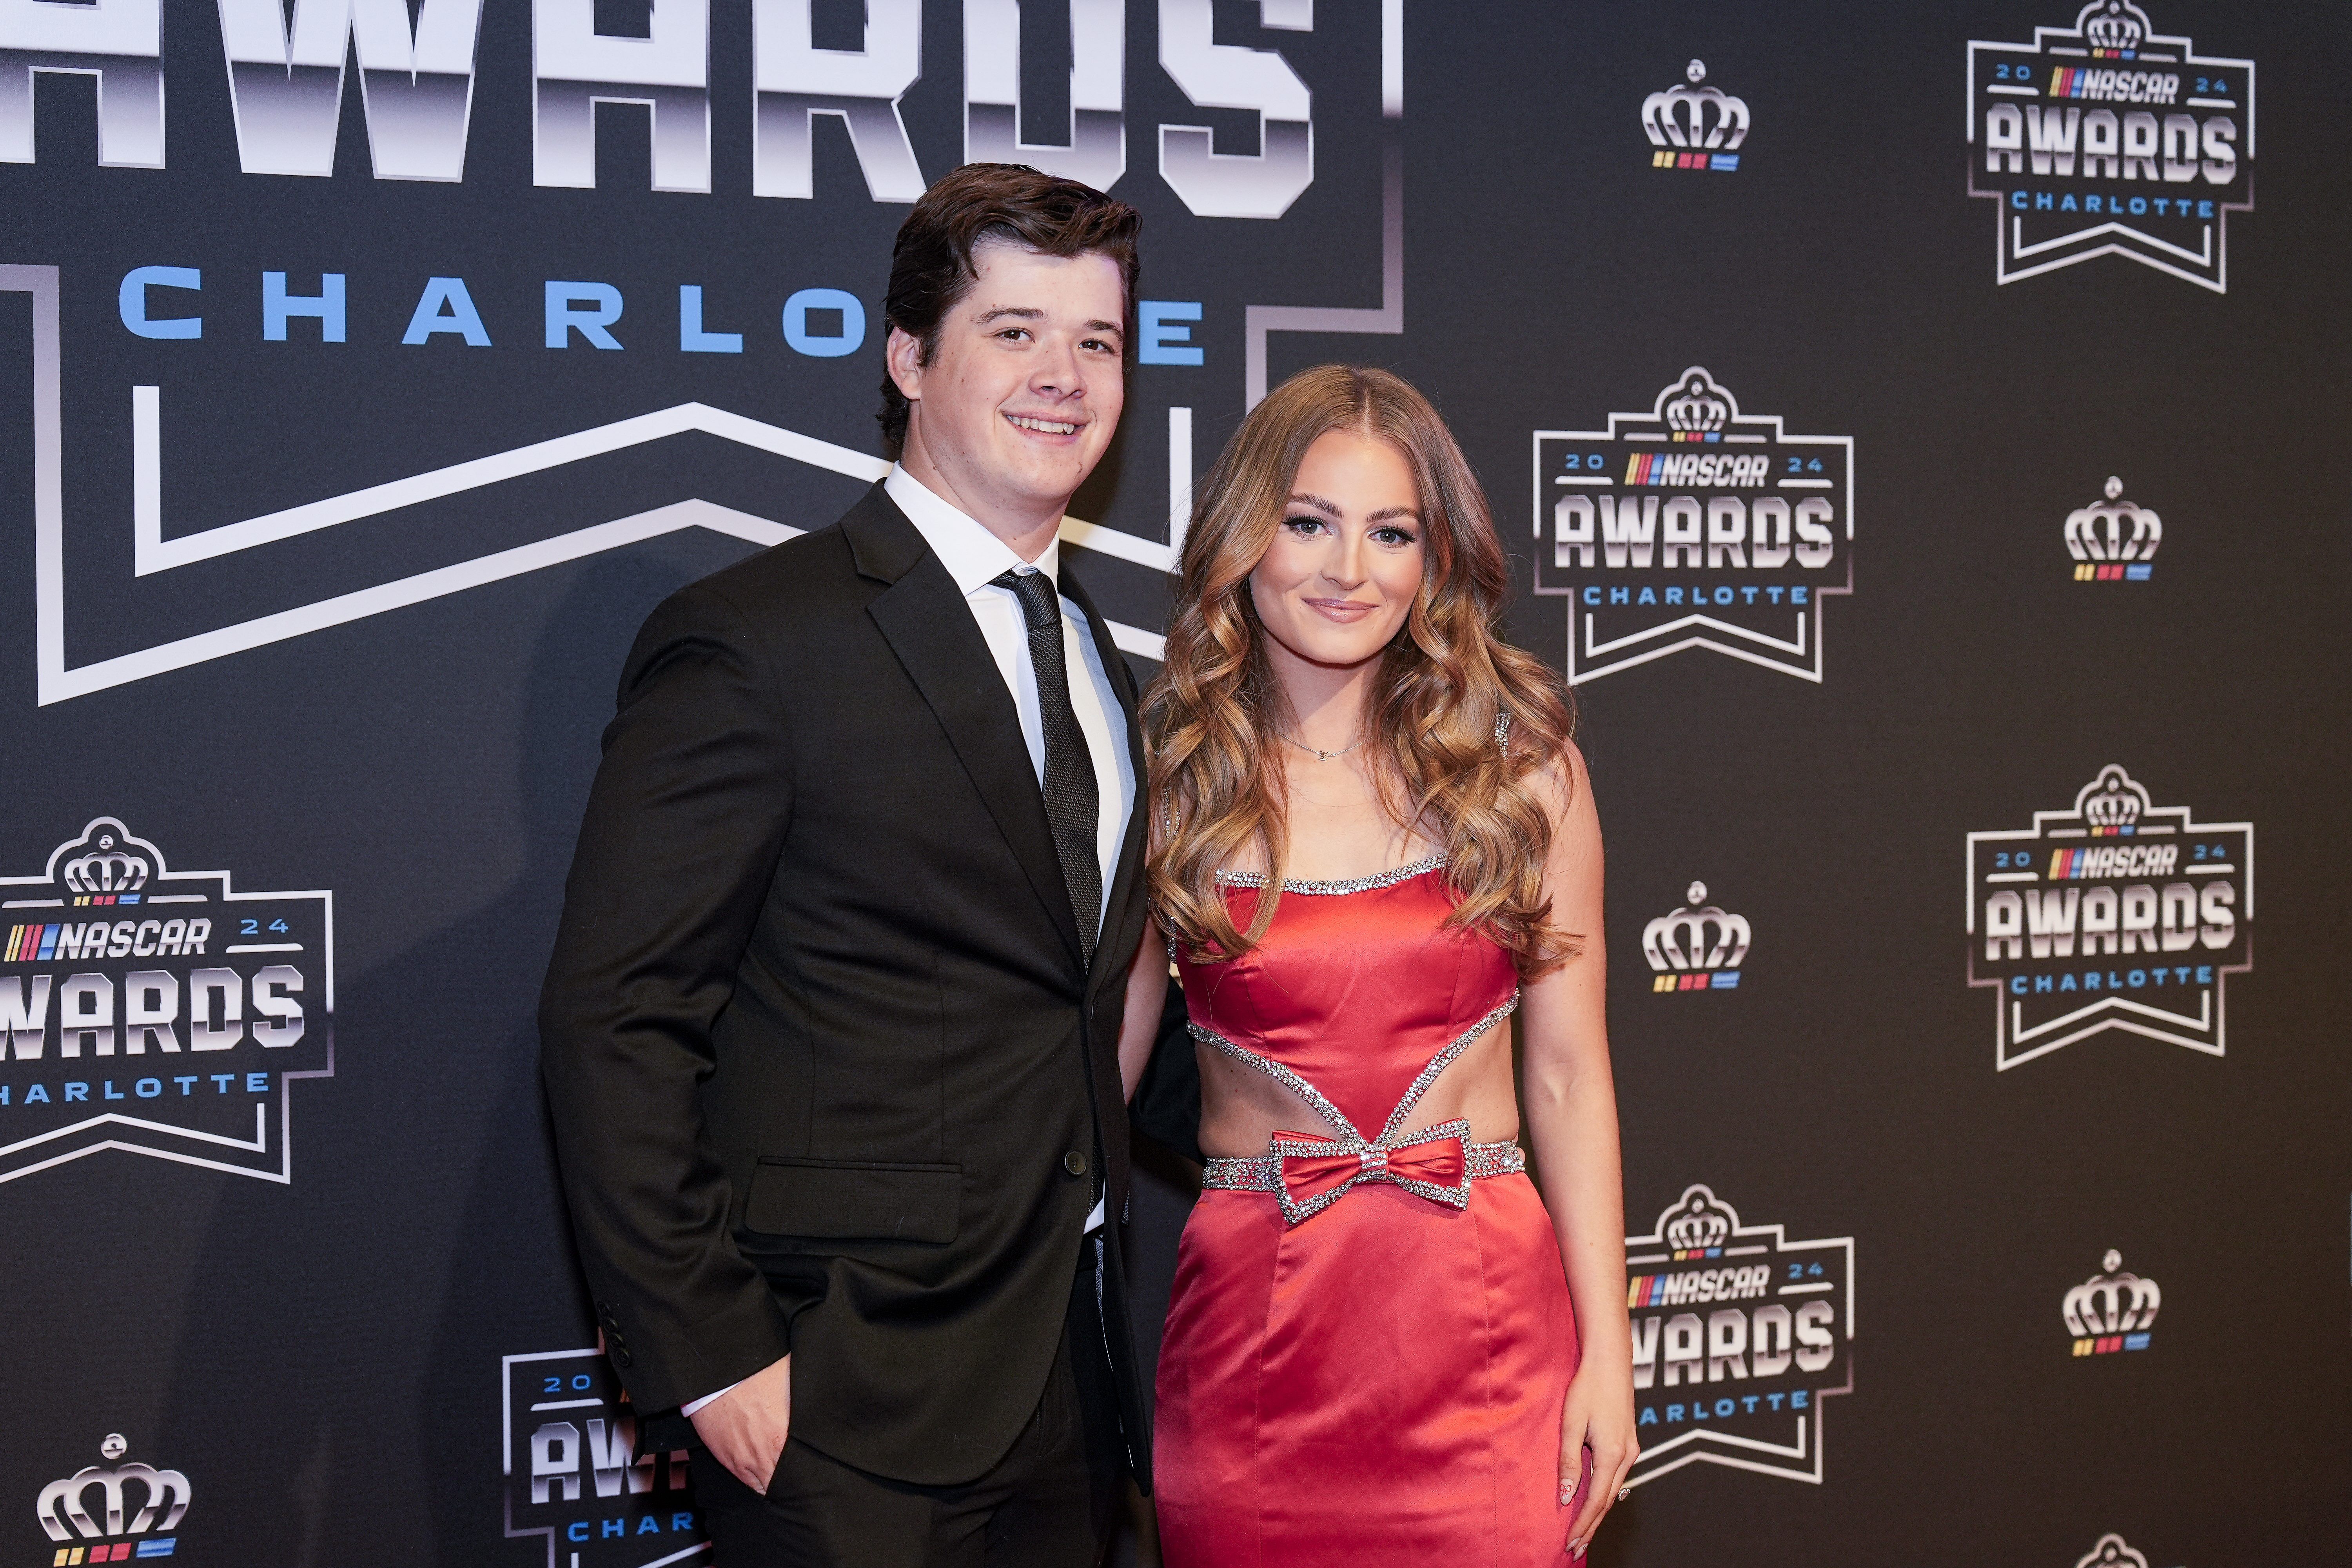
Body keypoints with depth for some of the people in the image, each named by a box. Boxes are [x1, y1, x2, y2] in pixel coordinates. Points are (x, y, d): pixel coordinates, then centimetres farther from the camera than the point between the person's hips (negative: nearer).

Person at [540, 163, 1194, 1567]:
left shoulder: (1094, 650, 12)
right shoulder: (756, 644, -12)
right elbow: (612, 1024, -14)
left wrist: (1100, 1324, 10)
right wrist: (711, 1362, -17)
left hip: (1071, 1385, 7)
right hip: (856, 1409, -7)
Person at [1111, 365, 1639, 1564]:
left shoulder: (1522, 767, 1)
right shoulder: (1167, 780, 0)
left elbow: (1568, 1074, 2)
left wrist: (1606, 1354, -1)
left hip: (1484, 1314, 0)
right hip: (1253, 1321, 0)